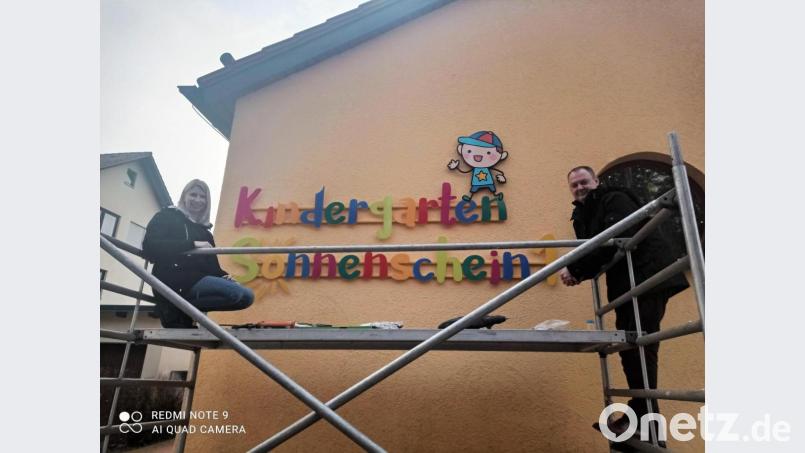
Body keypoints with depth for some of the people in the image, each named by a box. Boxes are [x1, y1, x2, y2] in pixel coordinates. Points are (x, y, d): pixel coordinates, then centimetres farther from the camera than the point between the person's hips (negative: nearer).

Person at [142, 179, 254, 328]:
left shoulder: (205, 232, 28)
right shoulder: (166, 217, 11)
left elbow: (212, 265, 21)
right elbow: (150, 248, -8)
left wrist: (224, 277, -3)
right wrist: (192, 244, -14)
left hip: (198, 281, 8)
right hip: (174, 281, -7)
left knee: (246, 297, -16)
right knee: (245, 294, -26)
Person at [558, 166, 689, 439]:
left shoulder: (615, 200, -9)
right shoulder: (583, 216, 16)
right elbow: (597, 256, 13)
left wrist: (576, 269, -22)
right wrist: (576, 272, -9)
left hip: (648, 277, -9)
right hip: (625, 285, 9)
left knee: (639, 345, -11)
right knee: (628, 346, 10)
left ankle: (643, 418, -3)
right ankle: (642, 416, 20)